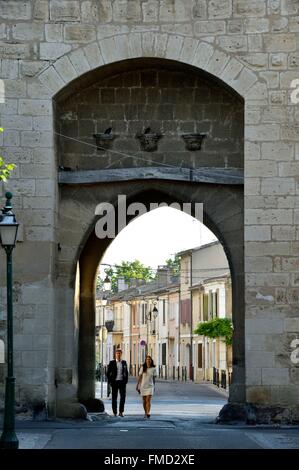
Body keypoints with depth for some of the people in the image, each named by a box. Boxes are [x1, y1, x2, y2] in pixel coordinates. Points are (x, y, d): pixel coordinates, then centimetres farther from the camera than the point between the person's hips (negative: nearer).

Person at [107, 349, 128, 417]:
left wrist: (126, 381, 4)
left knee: (123, 396, -6)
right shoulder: (112, 363, 2)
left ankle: (121, 412, 0)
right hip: (114, 382, -1)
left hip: (122, 382, 1)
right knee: (114, 398, 3)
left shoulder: (124, 362, 9)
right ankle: (115, 412, 10)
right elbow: (108, 373, 3)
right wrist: (110, 382, -4)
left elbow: (126, 372, 14)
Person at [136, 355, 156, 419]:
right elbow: (139, 377, 2)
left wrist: (154, 386, 13)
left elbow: (154, 378, 8)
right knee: (144, 401, 9)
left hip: (150, 386, -1)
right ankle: (145, 413, 24)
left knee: (148, 400, -15)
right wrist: (137, 385, -1)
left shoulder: (153, 369, -1)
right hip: (143, 386, 1)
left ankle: (148, 414, -23)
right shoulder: (142, 368, -1)